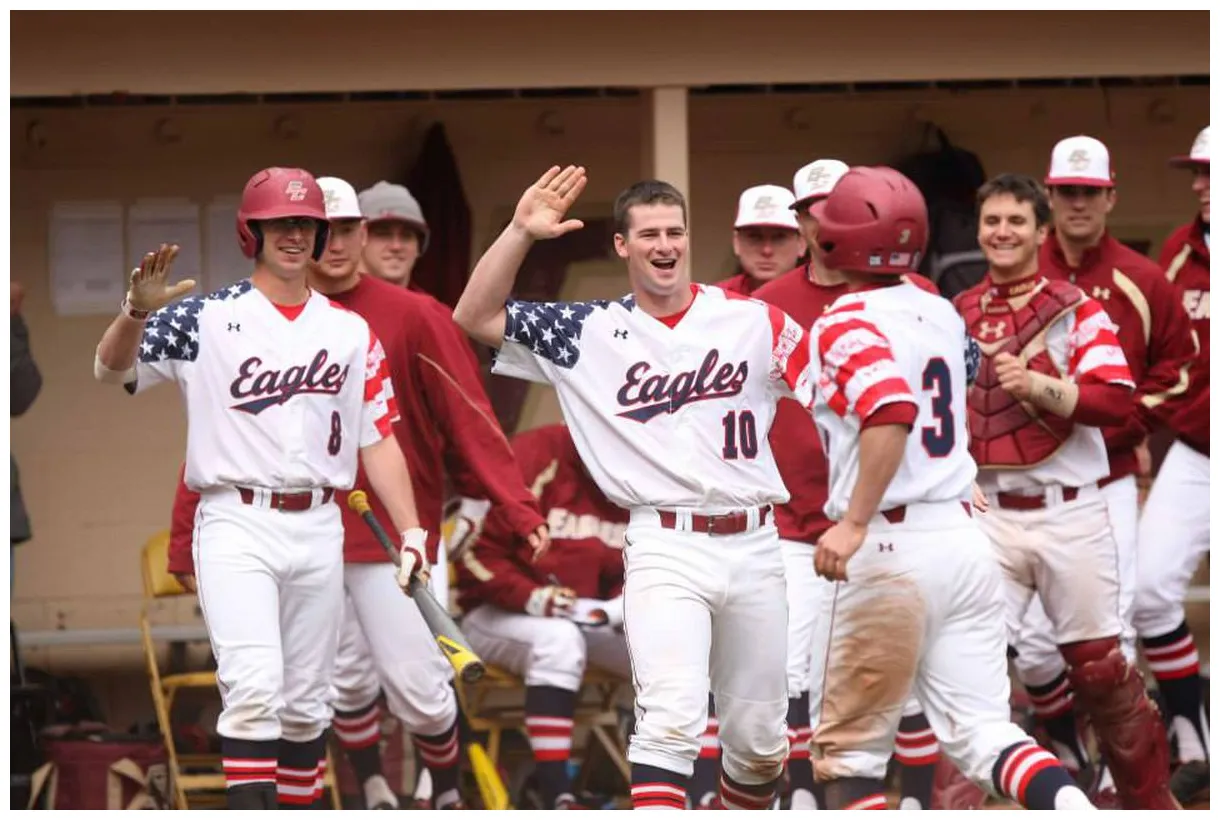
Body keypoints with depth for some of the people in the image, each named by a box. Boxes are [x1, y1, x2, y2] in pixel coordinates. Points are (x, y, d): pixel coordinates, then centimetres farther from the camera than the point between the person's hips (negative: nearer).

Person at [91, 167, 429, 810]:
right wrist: (137, 312, -31)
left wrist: (409, 529, -1)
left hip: (318, 532, 4)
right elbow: (111, 370, -9)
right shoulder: (205, 318, 2)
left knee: (306, 703, 9)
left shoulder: (351, 332, 12)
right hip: (236, 523, -4)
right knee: (254, 688, -18)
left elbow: (376, 438, 11)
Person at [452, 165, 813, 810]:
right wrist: (521, 233, -11)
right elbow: (474, 318, 0)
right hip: (664, 546, -2)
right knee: (671, 715, -21)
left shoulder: (753, 322, 4)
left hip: (753, 545, 2)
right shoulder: (588, 333, 4)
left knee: (759, 737, 11)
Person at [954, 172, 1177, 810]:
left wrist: (1040, 387, -25)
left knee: (1099, 663, 3)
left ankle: (1151, 798, 17)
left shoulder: (1075, 308, -2)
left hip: (1068, 510, -3)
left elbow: (1118, 399, -13)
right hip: (990, 513, 3)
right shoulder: (957, 315, 10)